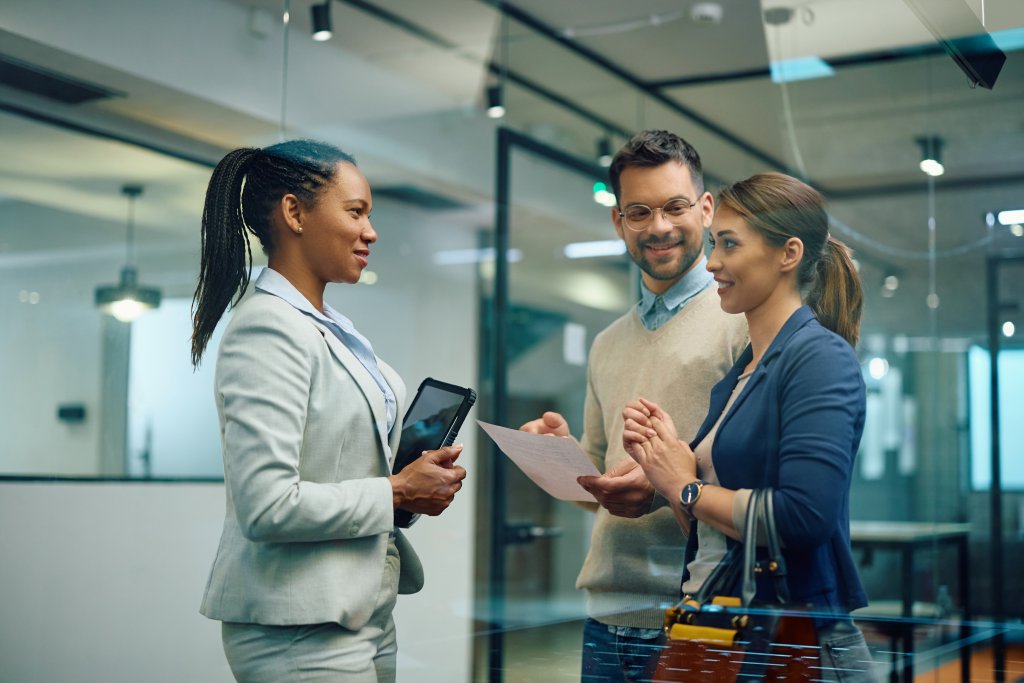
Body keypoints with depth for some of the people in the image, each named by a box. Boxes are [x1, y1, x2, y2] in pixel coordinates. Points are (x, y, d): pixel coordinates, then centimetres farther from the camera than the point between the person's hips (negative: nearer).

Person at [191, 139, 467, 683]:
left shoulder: (329, 328, 13)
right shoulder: (268, 328, -16)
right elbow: (266, 506, -24)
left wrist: (415, 477, 2)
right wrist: (397, 492, -14)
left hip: (363, 613, 9)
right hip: (300, 631, -9)